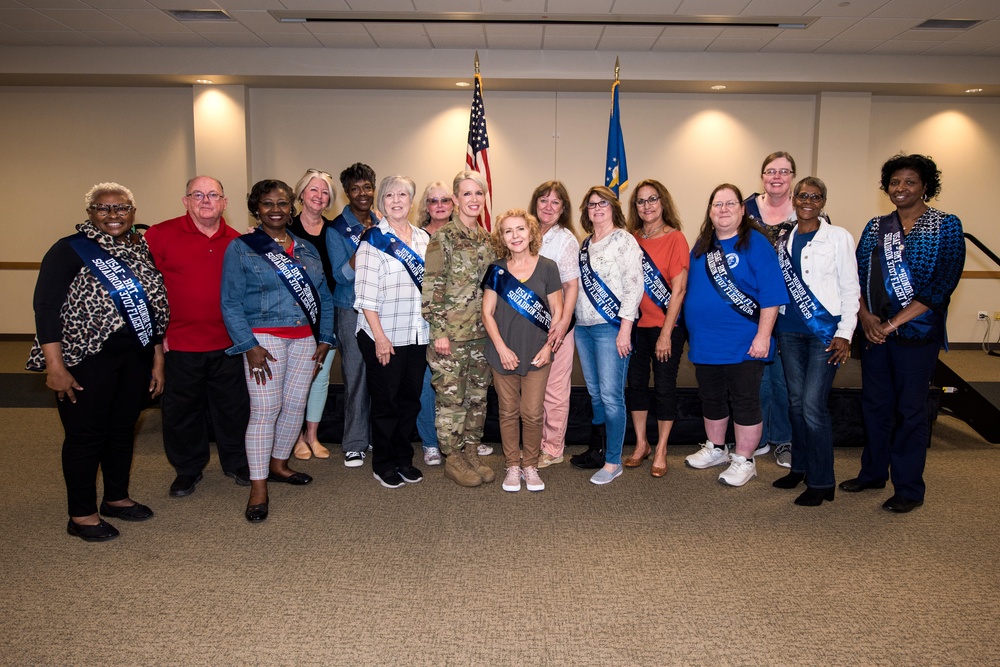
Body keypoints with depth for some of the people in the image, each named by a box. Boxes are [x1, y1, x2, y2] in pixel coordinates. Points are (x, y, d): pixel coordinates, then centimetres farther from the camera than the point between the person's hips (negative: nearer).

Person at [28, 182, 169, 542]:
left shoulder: (142, 251, 9)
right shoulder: (70, 250, -7)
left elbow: (156, 309, 13)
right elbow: (46, 307, -12)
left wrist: (157, 360, 12)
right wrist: (55, 366, -18)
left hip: (136, 358, 5)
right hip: (87, 360, -5)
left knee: (123, 430, 15)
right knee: (86, 434, 3)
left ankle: (117, 498, 33)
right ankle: (81, 515, 18)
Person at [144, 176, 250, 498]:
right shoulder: (160, 235, -5)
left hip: (228, 344, 2)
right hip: (178, 344, -2)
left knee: (234, 407, 12)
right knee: (181, 411, 11)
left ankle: (236, 463, 32)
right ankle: (188, 470, 30)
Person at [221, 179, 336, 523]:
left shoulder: (307, 249, 14)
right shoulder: (241, 248, 0)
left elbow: (324, 297, 15)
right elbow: (231, 303, -6)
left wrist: (324, 338, 6)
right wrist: (250, 346, -14)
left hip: (305, 338, 5)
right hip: (264, 337, -5)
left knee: (295, 405, 9)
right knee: (265, 410, -8)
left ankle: (278, 465, 29)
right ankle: (258, 488, 1)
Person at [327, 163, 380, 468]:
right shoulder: (337, 229, -4)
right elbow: (341, 276, -13)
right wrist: (362, 245, -22)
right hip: (352, 311, -4)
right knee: (355, 376, -1)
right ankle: (354, 443, 8)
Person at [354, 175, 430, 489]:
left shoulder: (423, 238, 10)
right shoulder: (374, 239, -6)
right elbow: (366, 294, -11)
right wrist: (379, 336, -15)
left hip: (417, 336, 5)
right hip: (384, 337, -5)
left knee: (411, 399, 12)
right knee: (386, 402, 5)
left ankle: (403, 458, 27)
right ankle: (383, 464, 20)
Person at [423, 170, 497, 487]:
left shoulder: (486, 237, 11)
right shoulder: (442, 237, -9)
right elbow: (430, 287, -12)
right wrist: (438, 331, -15)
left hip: (482, 331, 6)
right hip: (451, 332, -6)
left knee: (478, 395, 12)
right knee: (452, 396, 1)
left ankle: (471, 453, 25)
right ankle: (453, 459, 15)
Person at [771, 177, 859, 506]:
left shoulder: (838, 237, -2)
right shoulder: (783, 240, 10)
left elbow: (850, 288, -3)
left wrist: (845, 334, -10)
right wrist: (773, 329, 12)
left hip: (825, 331, -4)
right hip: (790, 330, 5)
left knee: (813, 405, -9)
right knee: (796, 401, 11)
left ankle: (821, 482, 4)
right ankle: (800, 467, 26)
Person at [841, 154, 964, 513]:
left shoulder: (946, 225, -3)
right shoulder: (876, 227, 10)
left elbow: (942, 284, -12)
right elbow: (857, 275, 5)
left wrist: (892, 323, -16)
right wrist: (866, 317, -12)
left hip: (917, 333, -4)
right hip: (874, 332, 4)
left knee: (910, 409, 3)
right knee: (874, 404, 12)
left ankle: (909, 489, 16)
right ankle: (873, 473, 28)